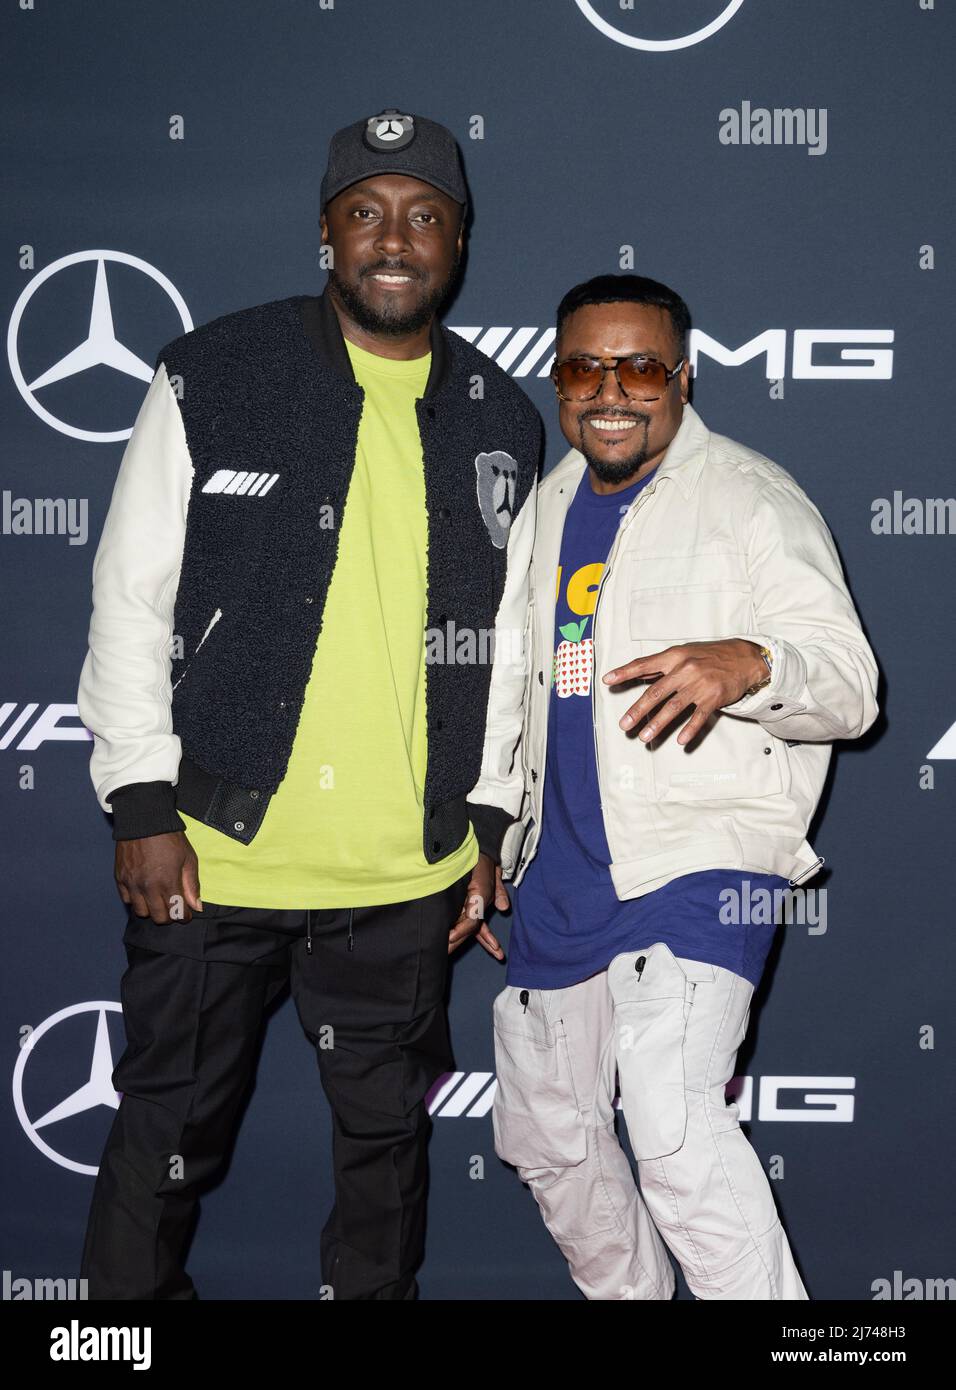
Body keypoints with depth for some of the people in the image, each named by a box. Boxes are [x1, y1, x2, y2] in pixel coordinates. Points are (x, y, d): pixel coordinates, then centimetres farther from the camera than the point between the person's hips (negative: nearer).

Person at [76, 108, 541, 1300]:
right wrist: (143, 803, -7)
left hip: (406, 873, 3)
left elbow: (505, 639, 12)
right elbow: (130, 598, -3)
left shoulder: (501, 424, 6)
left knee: (387, 1129, 16)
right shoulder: (212, 377, -3)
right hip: (212, 848, -2)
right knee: (171, 1130, 10)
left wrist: (488, 819, 9)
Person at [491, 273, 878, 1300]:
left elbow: (849, 687, -15)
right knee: (543, 1129, 16)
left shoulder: (751, 499, -7)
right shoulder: (550, 503, 14)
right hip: (562, 865, 7)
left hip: (701, 857, -7)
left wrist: (746, 664, -36)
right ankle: (630, 1292, 39)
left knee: (673, 1122, -25)